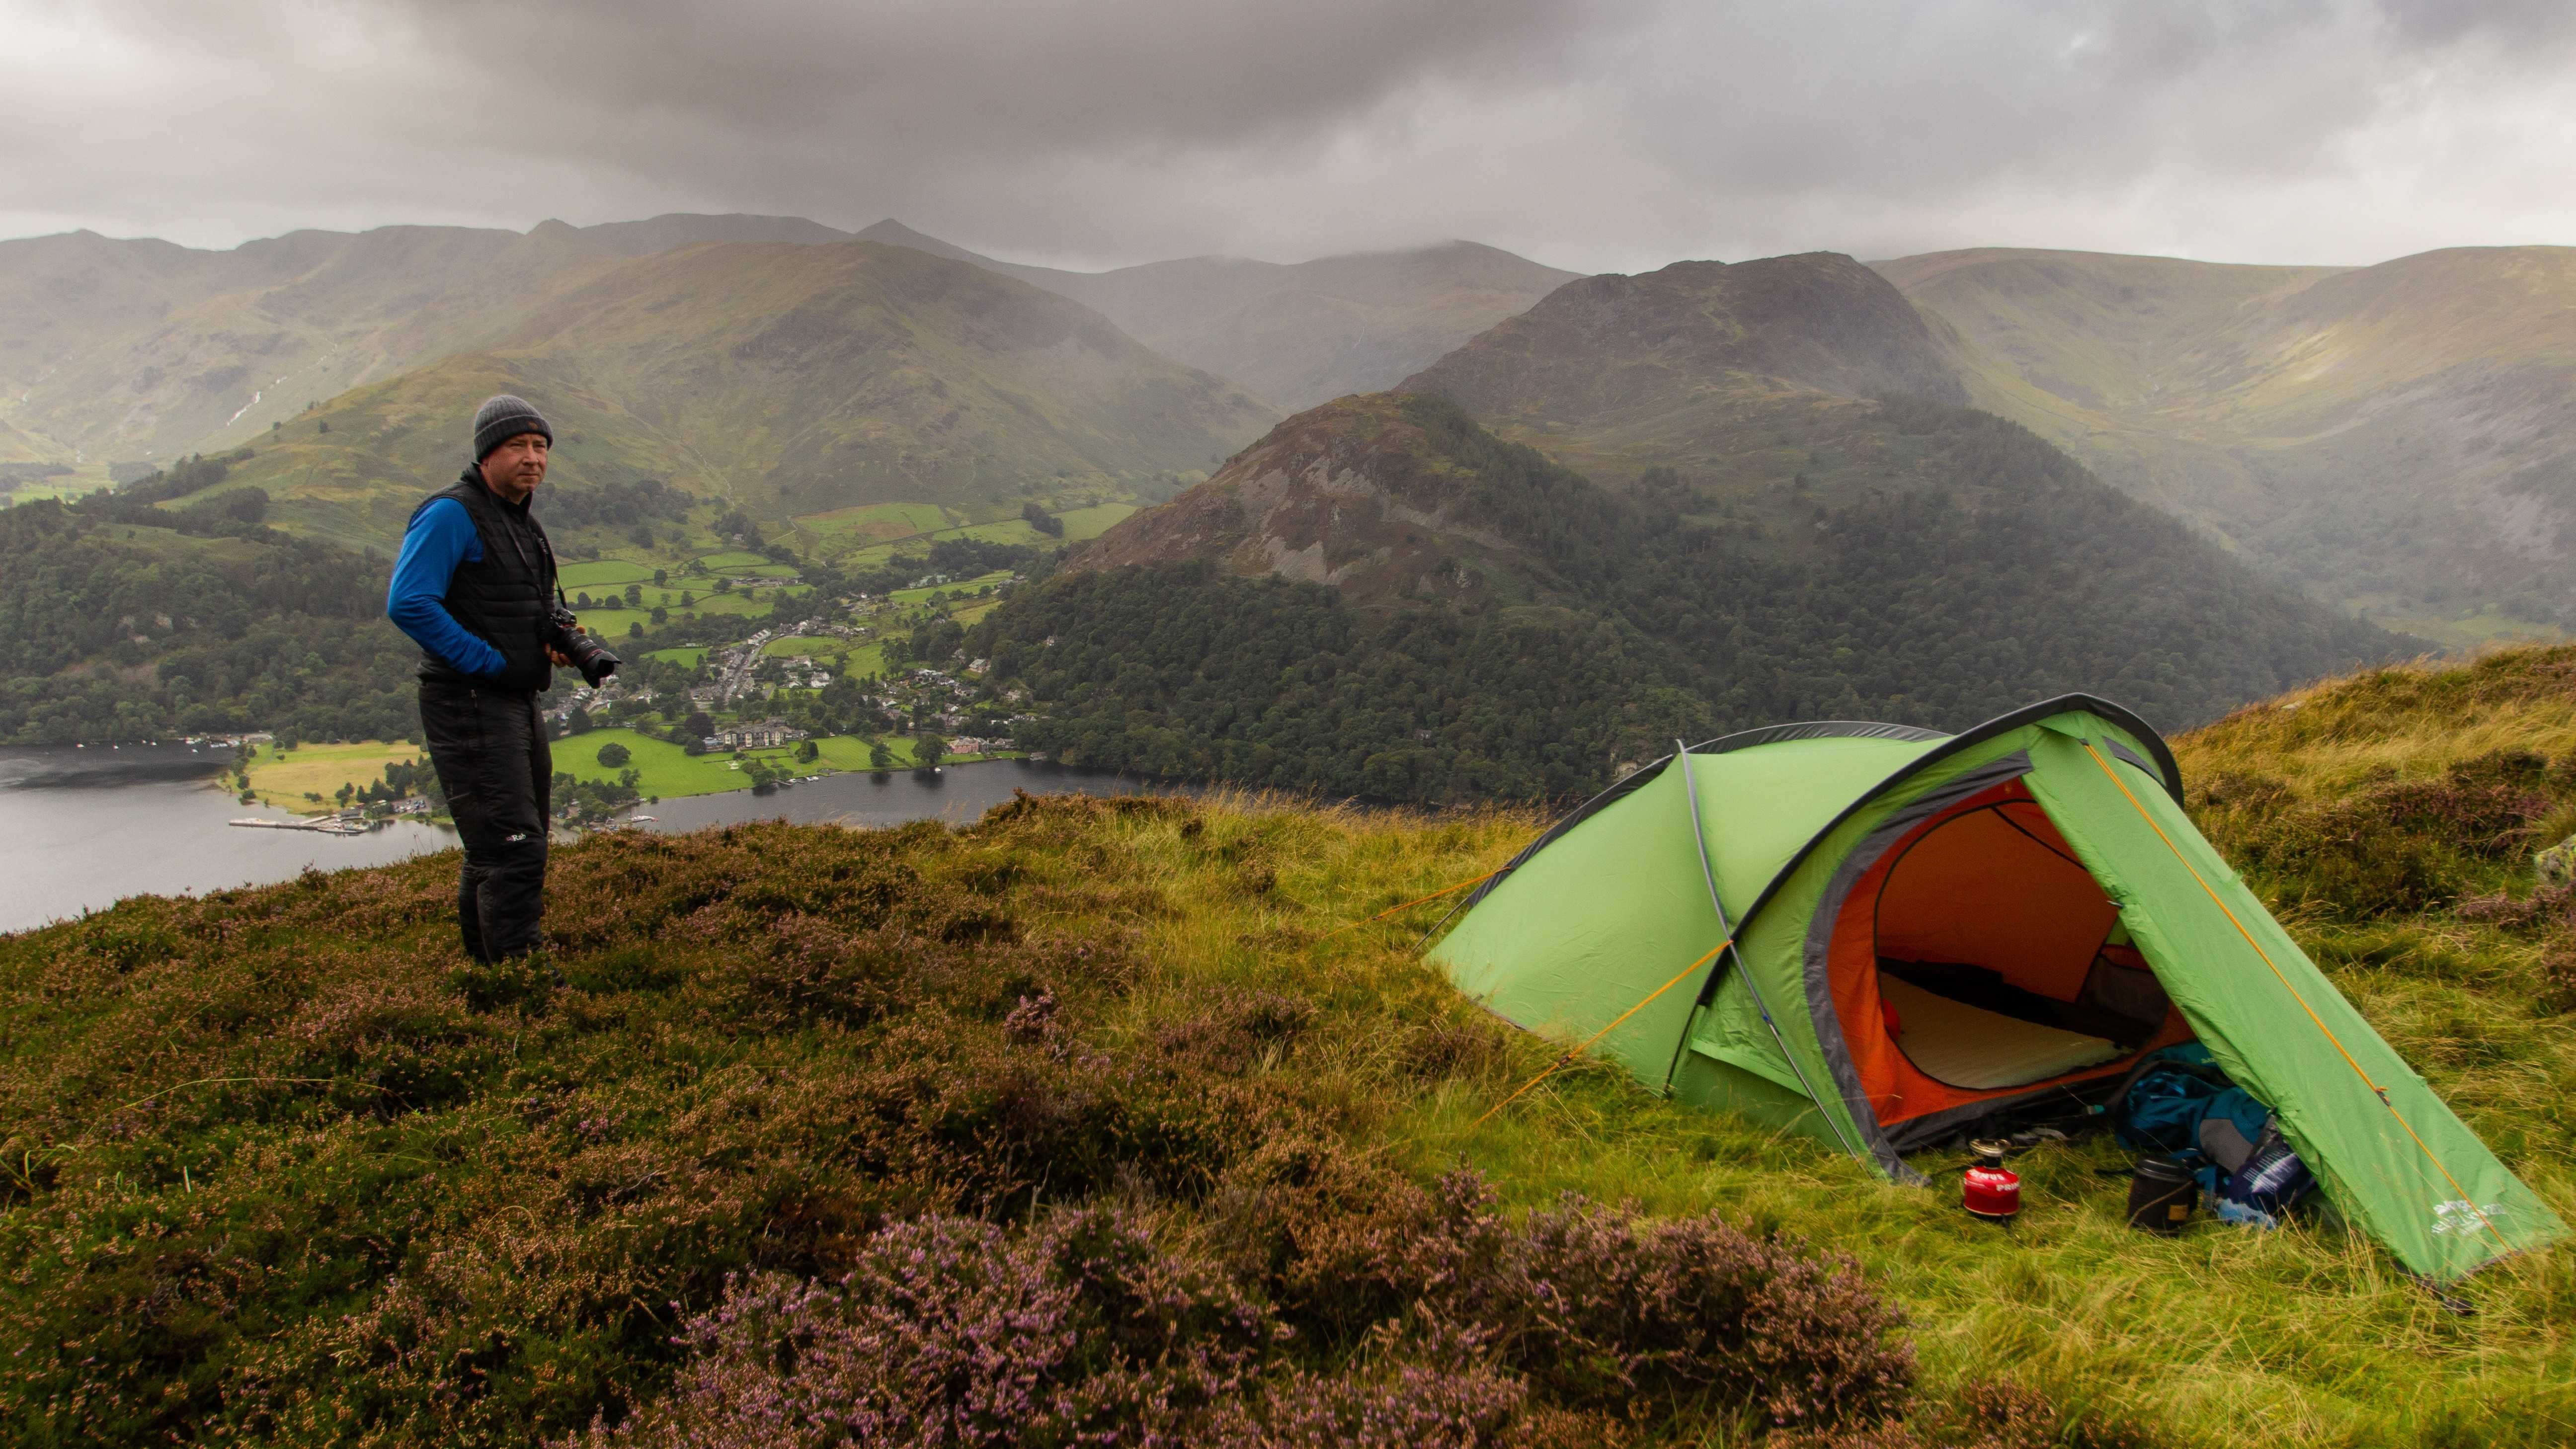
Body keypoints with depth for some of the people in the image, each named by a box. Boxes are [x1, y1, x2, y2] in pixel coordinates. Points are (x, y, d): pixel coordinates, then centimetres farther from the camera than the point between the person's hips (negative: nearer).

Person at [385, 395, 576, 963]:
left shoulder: (523, 523, 17)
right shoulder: (451, 514, -13)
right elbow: (407, 604, -22)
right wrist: (494, 663, -20)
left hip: (516, 703, 10)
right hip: (470, 703, -10)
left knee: (494, 854, 19)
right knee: (514, 848, -15)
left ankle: (485, 968, 31)